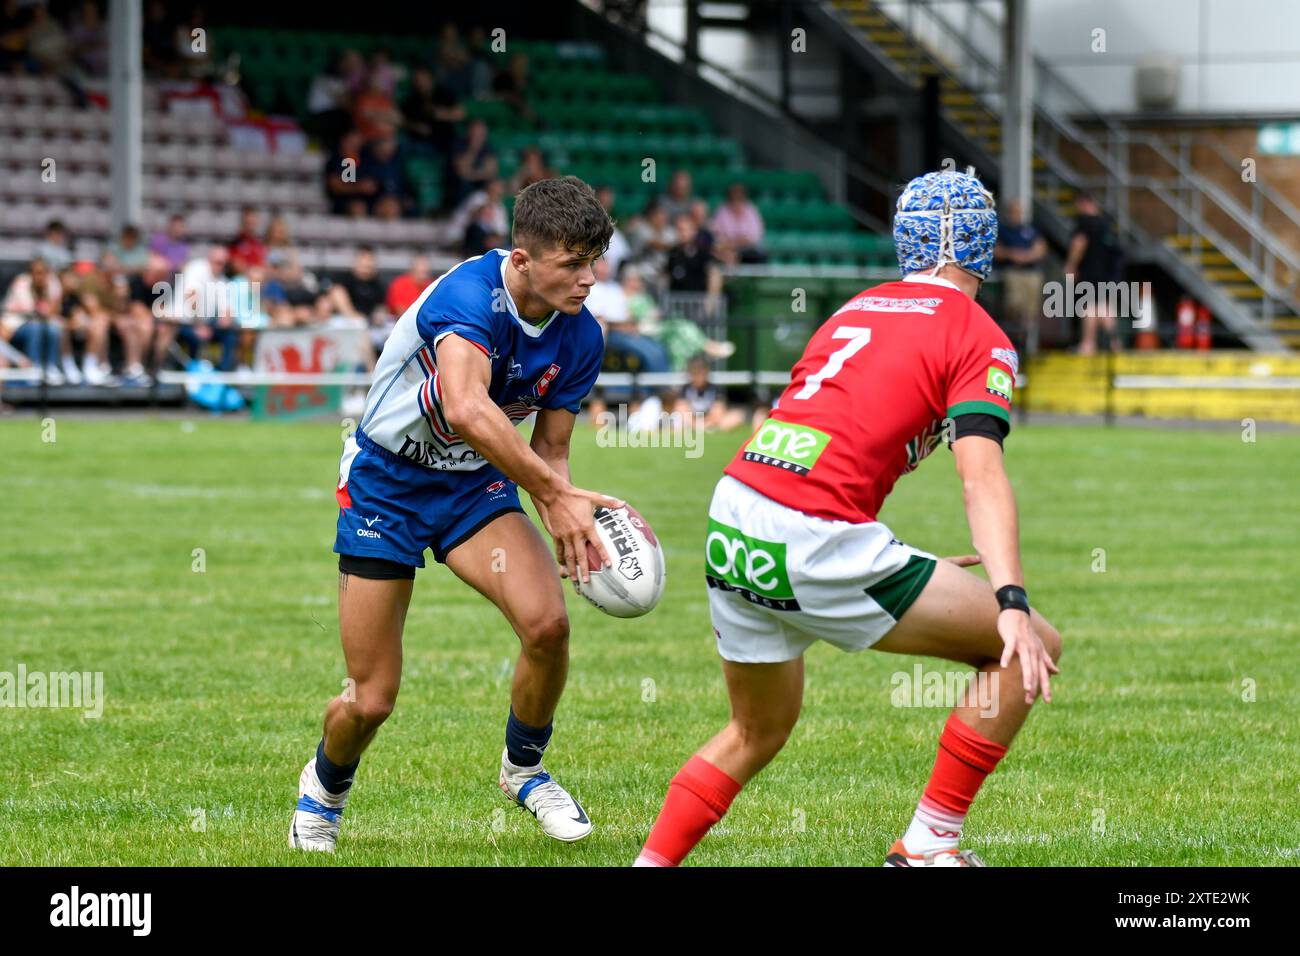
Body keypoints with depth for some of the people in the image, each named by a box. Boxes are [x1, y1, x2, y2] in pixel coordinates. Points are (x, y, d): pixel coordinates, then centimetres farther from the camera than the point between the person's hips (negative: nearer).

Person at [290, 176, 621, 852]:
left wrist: (570, 523, -22)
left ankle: (523, 769, 6)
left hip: (476, 485, 5)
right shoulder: (470, 295, -31)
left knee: (548, 621, -23)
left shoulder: (580, 339, -9)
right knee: (371, 701, -4)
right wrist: (556, 493, -50)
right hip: (385, 484, -5)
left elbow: (548, 452, 0)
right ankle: (324, 786, 33)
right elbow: (466, 409, -48)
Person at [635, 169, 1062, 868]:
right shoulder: (977, 338, 1)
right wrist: (1011, 606, -25)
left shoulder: (857, 308, 22)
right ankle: (928, 844, 5)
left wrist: (912, 568, 35)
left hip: (731, 520, 7)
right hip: (814, 547, -7)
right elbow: (981, 475, -14)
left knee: (757, 735, 28)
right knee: (1037, 648, 4)